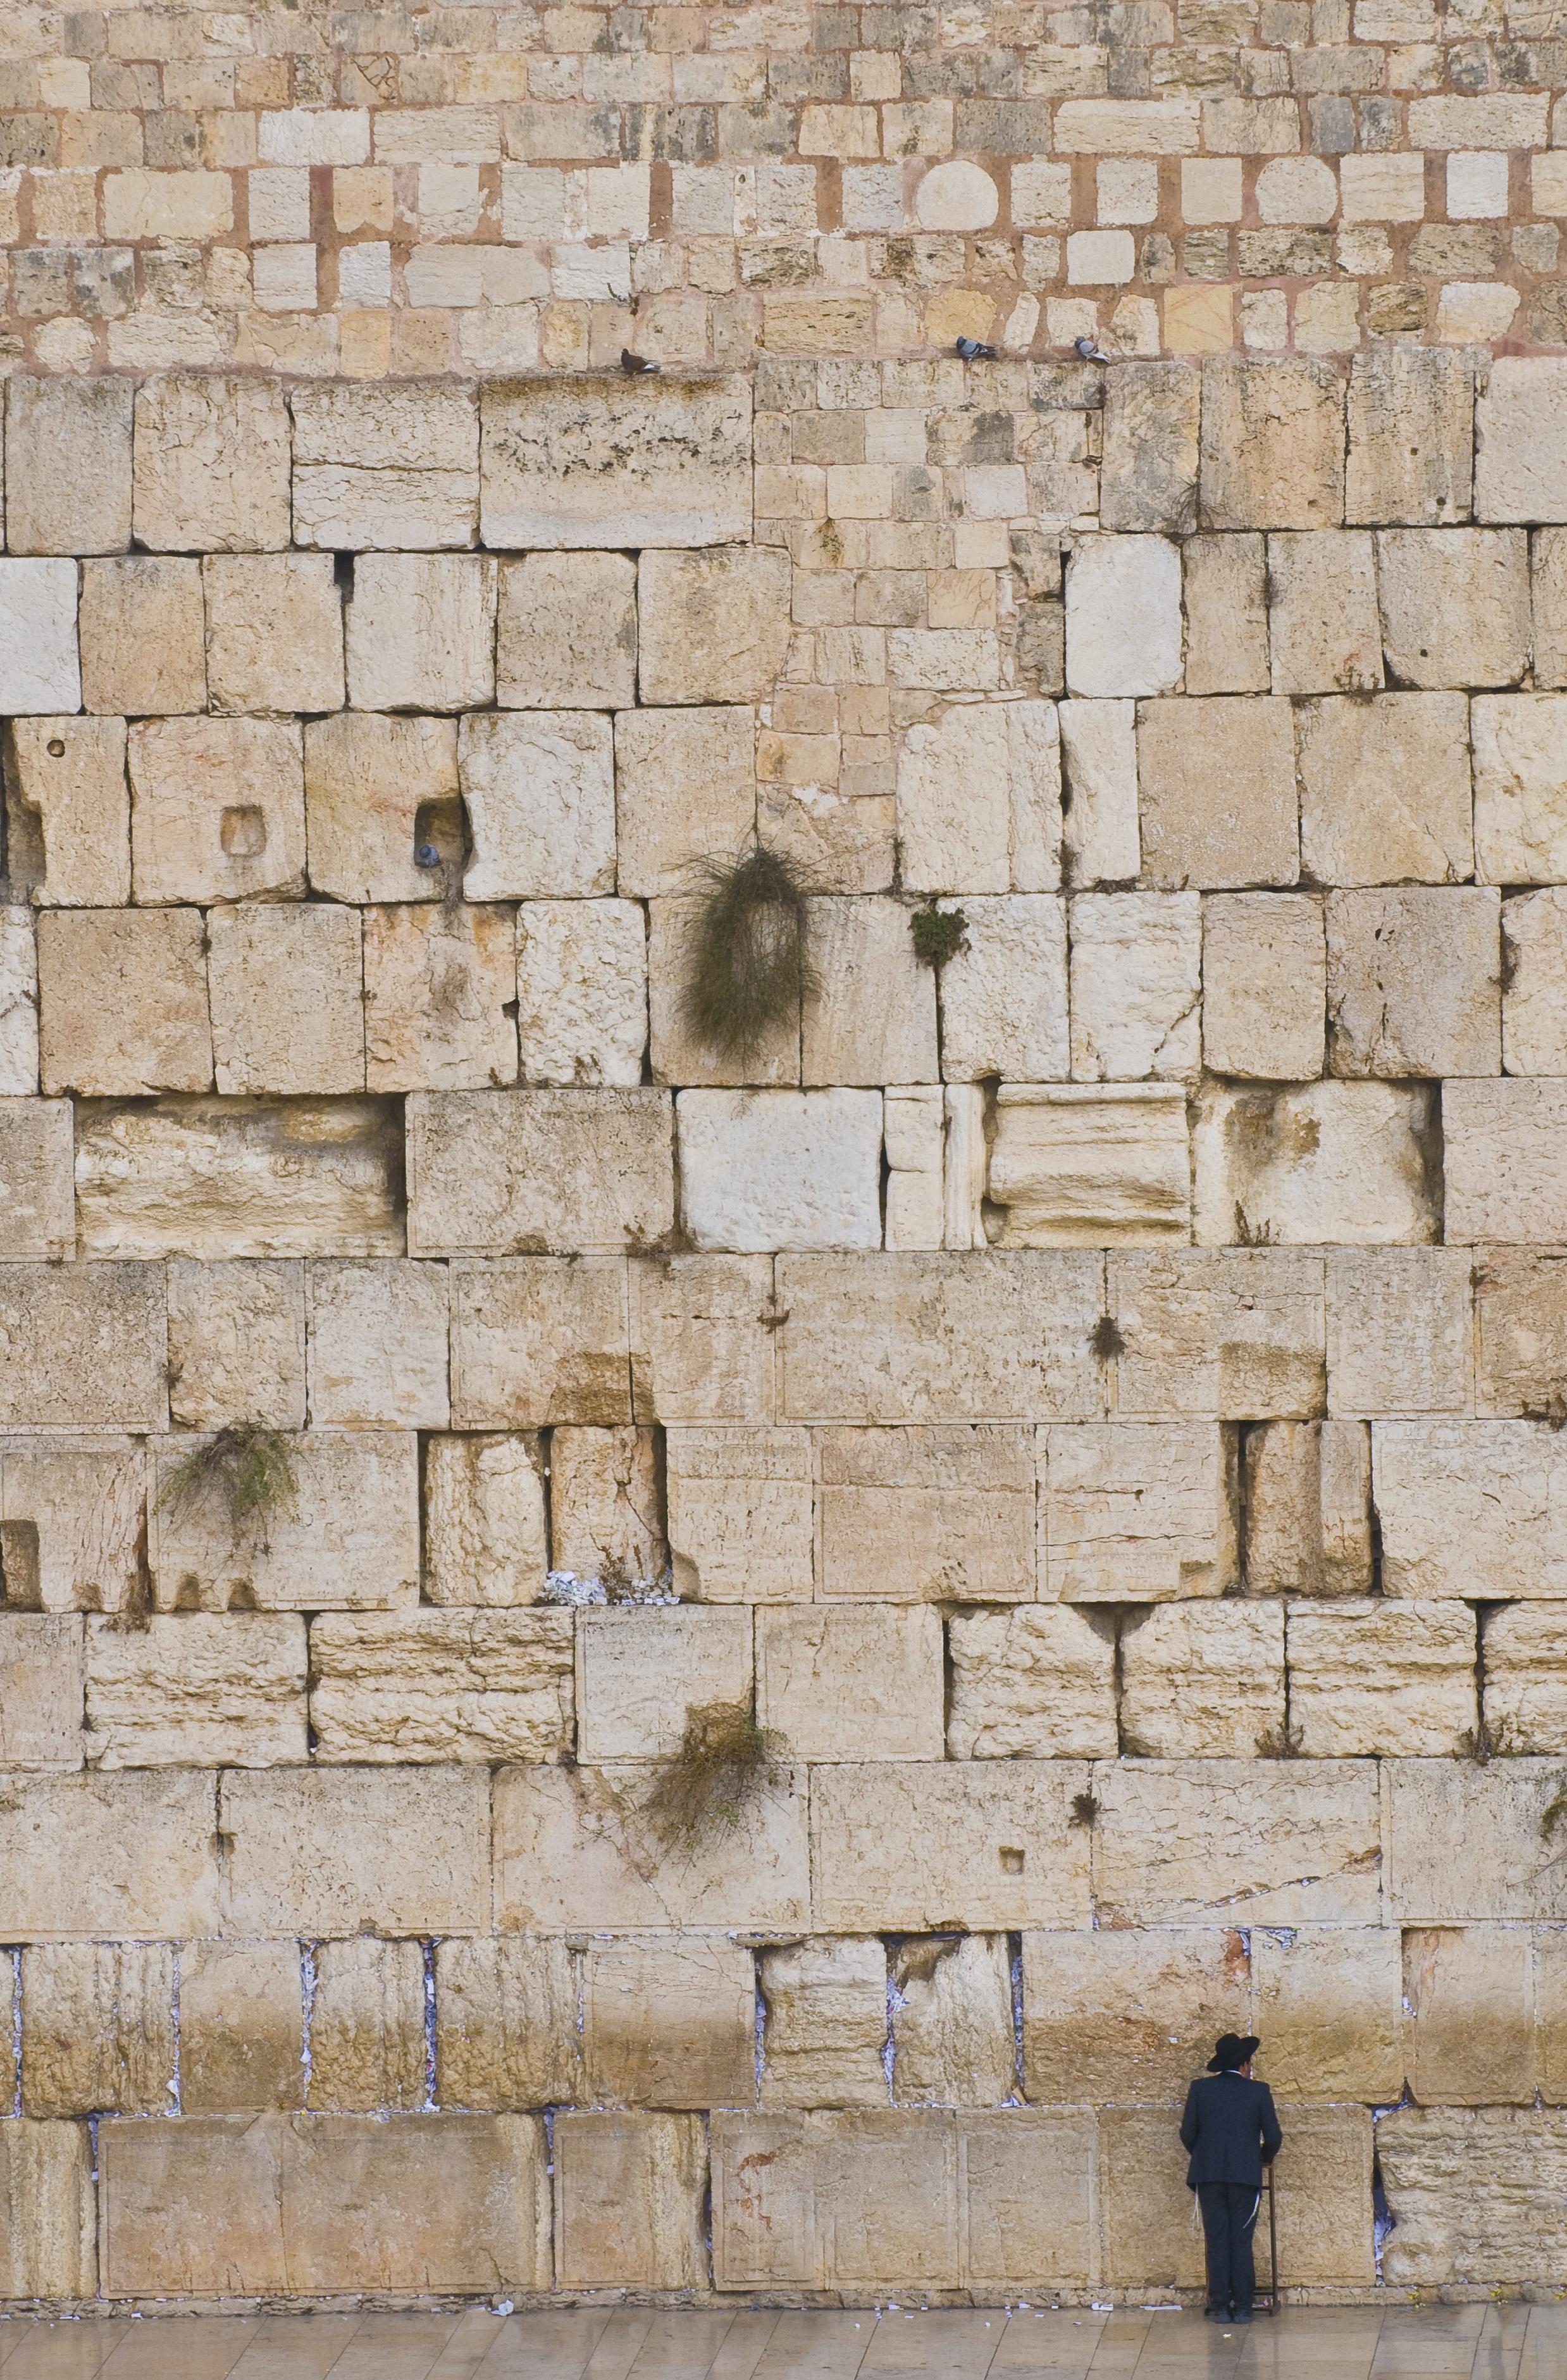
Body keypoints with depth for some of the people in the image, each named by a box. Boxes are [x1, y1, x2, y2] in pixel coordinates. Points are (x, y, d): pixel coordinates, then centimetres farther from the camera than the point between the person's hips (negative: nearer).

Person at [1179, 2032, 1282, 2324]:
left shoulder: (1200, 2088, 3)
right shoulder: (1259, 2092, 0)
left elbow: (1188, 2134, 3)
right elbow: (1273, 2136, 2)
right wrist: (1265, 2157, 23)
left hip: (1209, 2175, 1)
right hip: (1246, 2175, -1)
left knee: (1217, 2242, 4)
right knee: (1242, 2242, 4)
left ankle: (1219, 2307, 1)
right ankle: (1243, 2307, 2)